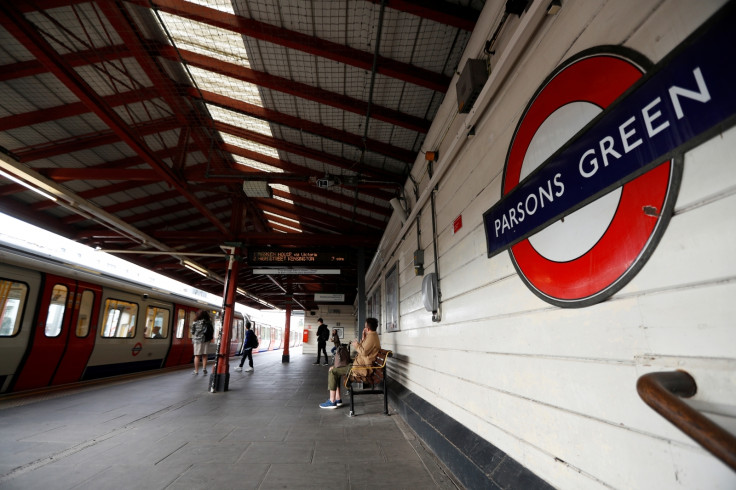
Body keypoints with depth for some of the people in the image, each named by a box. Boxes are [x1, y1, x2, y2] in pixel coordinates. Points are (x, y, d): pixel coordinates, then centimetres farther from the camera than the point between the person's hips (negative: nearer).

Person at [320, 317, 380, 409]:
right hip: (359, 364, 11)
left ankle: (332, 402, -6)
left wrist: (356, 344, -10)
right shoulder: (371, 336, 17)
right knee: (334, 369, 14)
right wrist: (363, 339, 11)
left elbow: (364, 352, -26)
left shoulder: (371, 337, -16)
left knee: (333, 371, -11)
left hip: (361, 367, -11)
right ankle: (337, 399, 12)